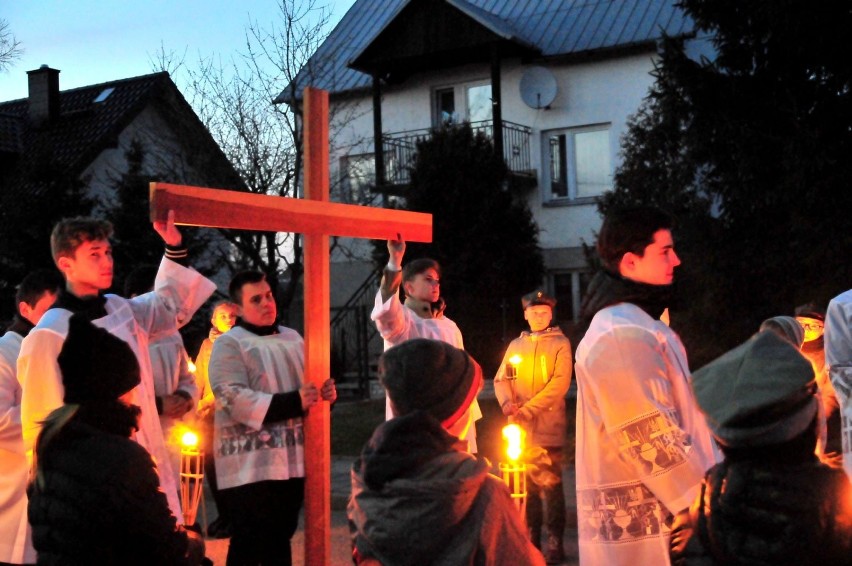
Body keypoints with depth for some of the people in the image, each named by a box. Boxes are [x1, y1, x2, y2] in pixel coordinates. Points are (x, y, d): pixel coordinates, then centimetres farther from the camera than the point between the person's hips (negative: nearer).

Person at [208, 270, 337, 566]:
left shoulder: (292, 338, 16)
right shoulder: (228, 344, -7)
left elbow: (309, 385, 25)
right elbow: (233, 399, -19)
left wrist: (326, 392, 0)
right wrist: (293, 402, -24)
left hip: (293, 459, 6)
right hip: (250, 465, -6)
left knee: (280, 538, 15)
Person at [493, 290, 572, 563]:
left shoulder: (560, 344, 0)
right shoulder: (516, 345, 15)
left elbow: (559, 384, -11)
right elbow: (501, 378, 10)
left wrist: (527, 409, -18)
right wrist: (507, 402, -12)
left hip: (548, 427, -4)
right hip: (519, 427, 4)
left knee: (550, 484, -3)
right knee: (527, 484, 9)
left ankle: (555, 543, 3)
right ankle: (531, 539, 18)